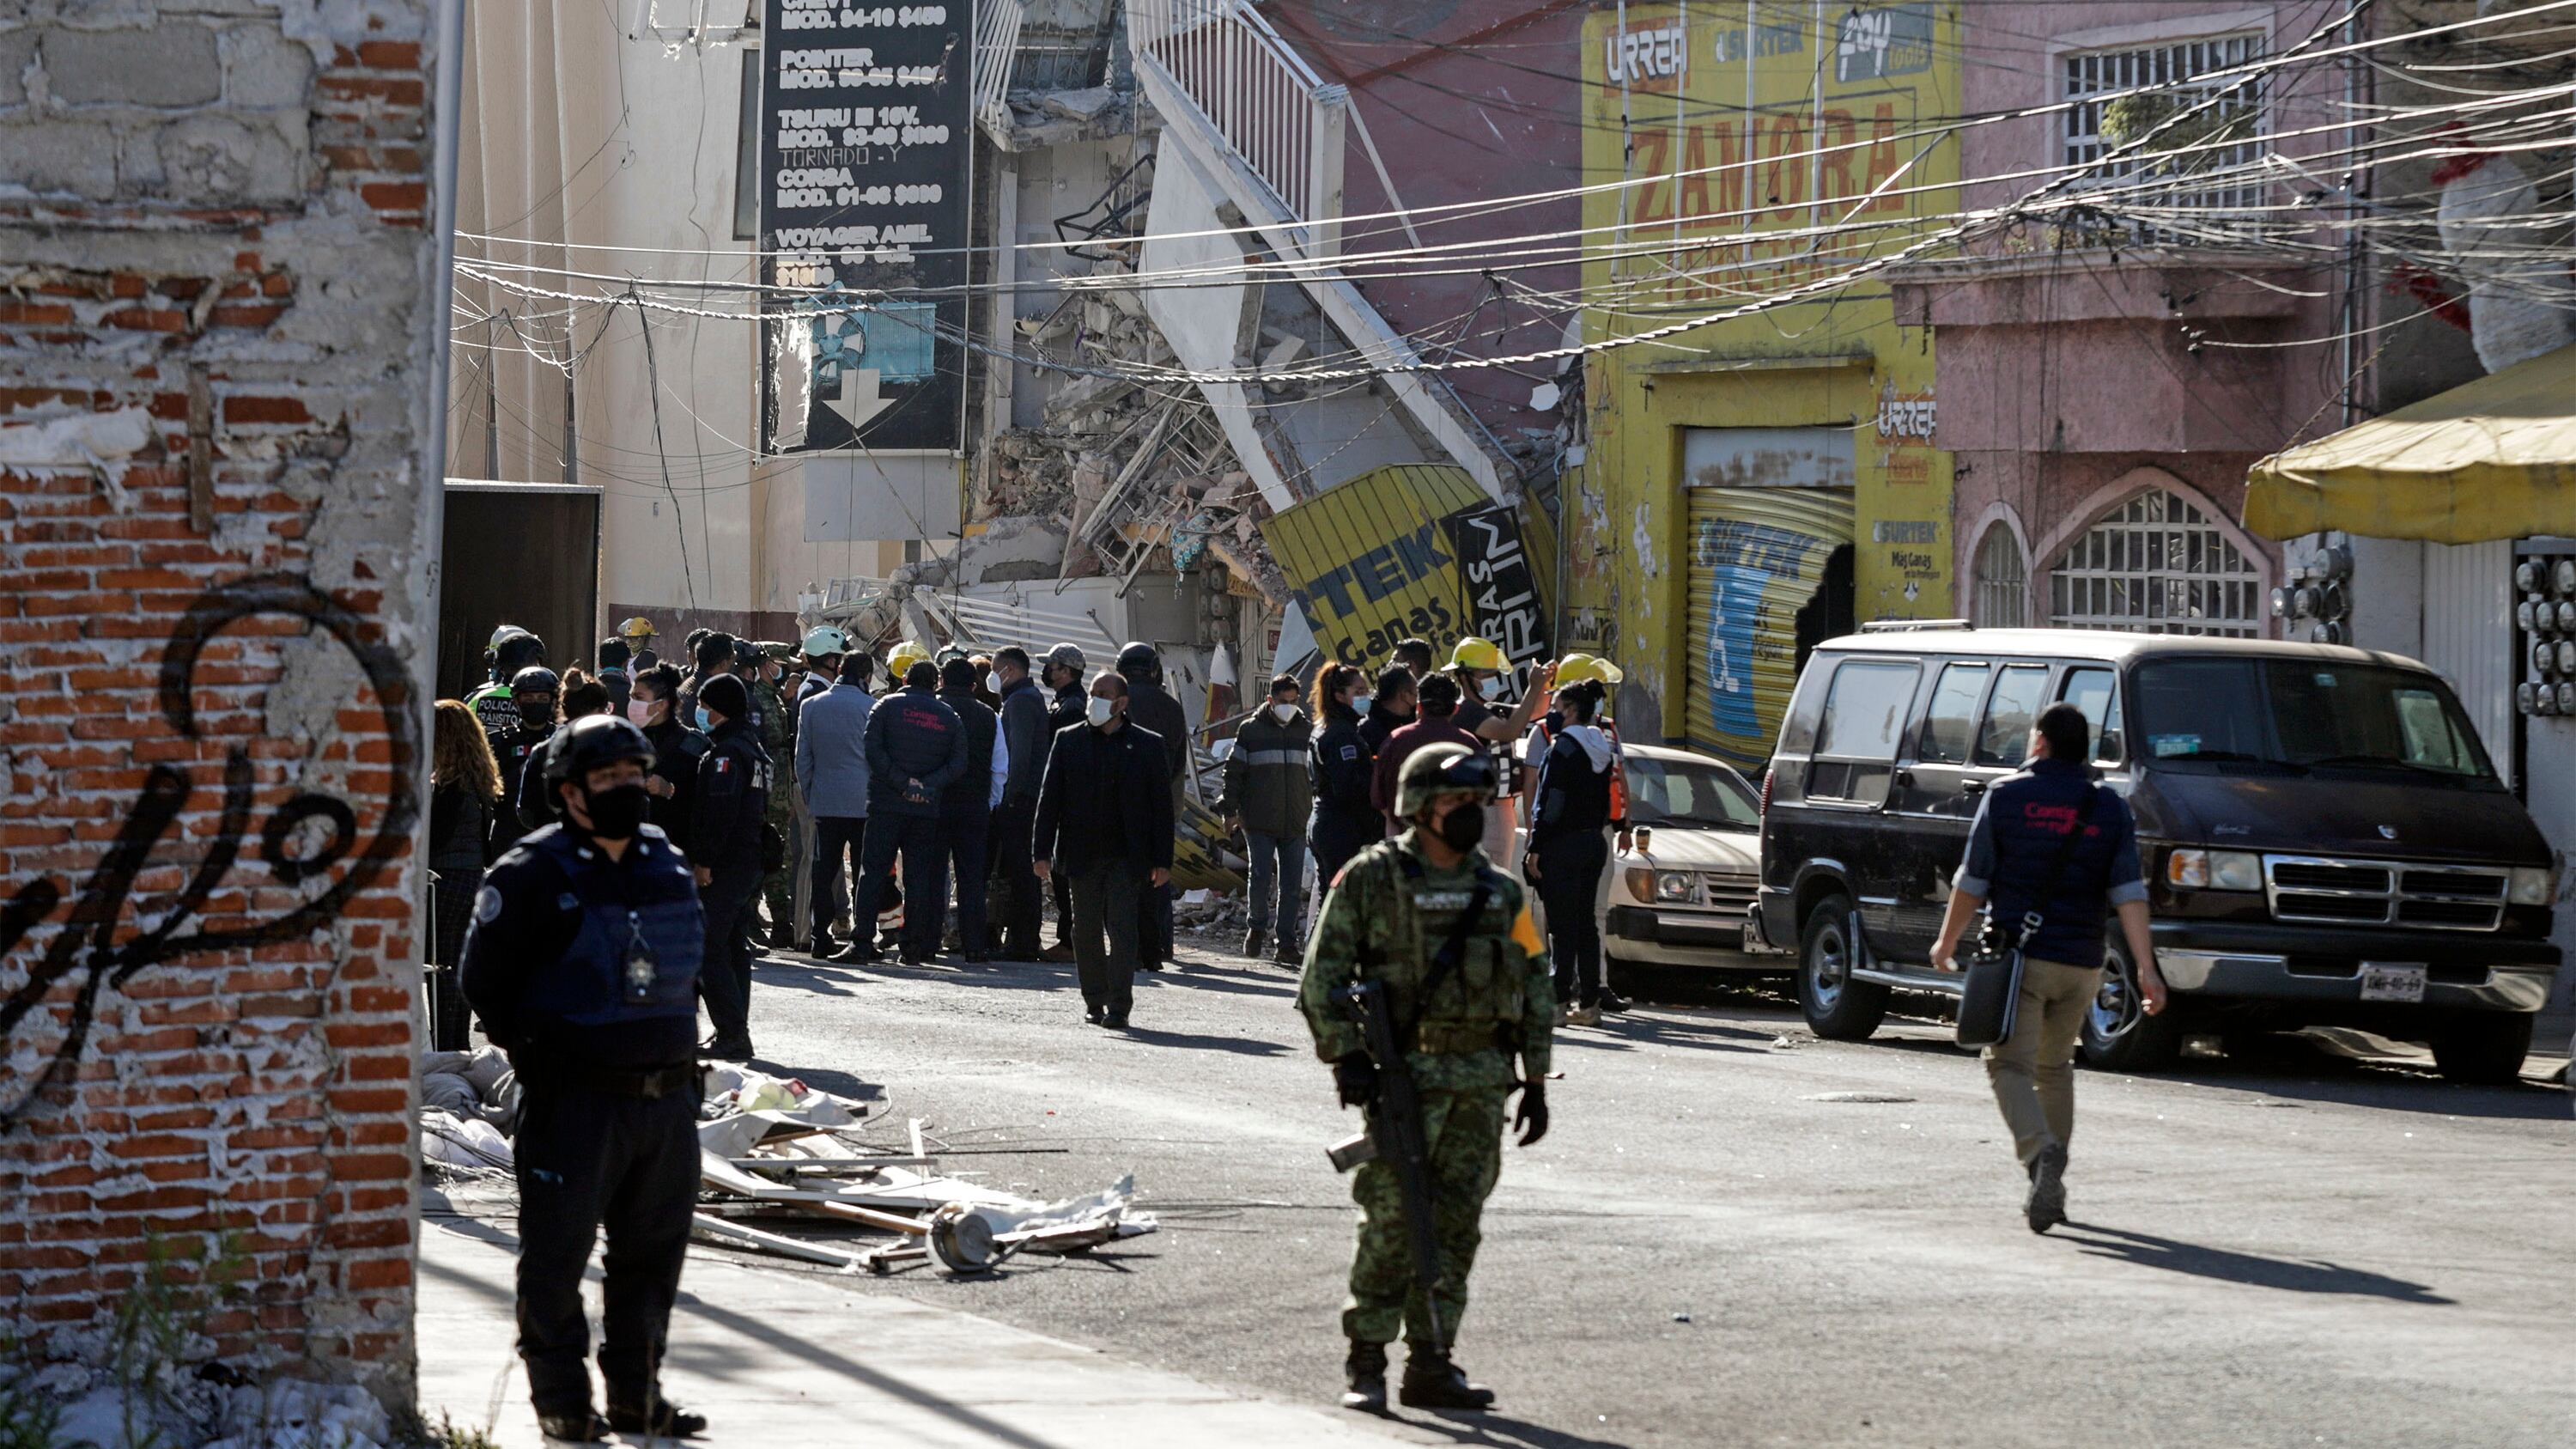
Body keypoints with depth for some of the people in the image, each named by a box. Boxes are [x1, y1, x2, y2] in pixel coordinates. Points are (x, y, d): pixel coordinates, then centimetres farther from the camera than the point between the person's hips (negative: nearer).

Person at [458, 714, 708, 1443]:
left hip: (666, 1096, 6)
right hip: (577, 1102, -6)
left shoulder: (668, 866, 11)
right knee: (557, 1252, 1)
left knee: (655, 1248, 12)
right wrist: (537, 1053, -7)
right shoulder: (533, 875, -9)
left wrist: (676, 1047, 13)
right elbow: (485, 980, -6)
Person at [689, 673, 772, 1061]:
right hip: (751, 864, 10)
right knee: (735, 946, 14)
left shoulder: (726, 754, -15)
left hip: (723, 868, -10)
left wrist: (704, 862, -20)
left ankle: (732, 1034, -13)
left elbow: (719, 813, -23)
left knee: (708, 949, -9)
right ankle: (736, 1032, 18)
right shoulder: (754, 748, 16)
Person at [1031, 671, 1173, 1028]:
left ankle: (1119, 1005, -7)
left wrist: (1162, 861, -1)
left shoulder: (1148, 745, 3)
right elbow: (1049, 798, 5)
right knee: (1087, 931, 8)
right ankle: (1095, 1001, 19)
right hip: (1082, 855, 2)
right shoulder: (1068, 740, 6)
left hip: (1127, 857, -2)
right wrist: (1043, 852, -2)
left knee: (1122, 928, -8)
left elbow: (1161, 805, 4)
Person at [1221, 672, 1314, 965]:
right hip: (1259, 820, -2)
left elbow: (1317, 772, 19)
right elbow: (1234, 772, 6)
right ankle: (1258, 928, 17)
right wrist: (1230, 811, 1)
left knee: (1292, 885, 0)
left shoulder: (1306, 730, 10)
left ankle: (1287, 943, 6)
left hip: (1296, 821, 2)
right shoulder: (1252, 730, 3)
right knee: (1261, 877, -6)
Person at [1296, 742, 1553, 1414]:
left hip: (1483, 1082, 5)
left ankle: (1430, 1363, 10)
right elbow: (1323, 975, -3)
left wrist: (1535, 1079, 13)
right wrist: (1347, 1054, -13)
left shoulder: (1500, 891, 13)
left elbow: (1536, 984, 18)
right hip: (1406, 1075, -5)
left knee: (1455, 1226, 5)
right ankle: (1365, 1364, 0)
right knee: (1392, 1222, -7)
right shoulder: (1372, 878, -1)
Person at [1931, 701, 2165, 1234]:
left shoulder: (2006, 796, -3)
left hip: (2019, 955, -4)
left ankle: (2042, 1153, -31)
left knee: (2010, 1065, -4)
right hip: (2080, 964, 4)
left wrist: (1947, 942, 13)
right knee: (2055, 1067, 19)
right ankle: (2050, 1188, 21)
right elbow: (2129, 894, -4)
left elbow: (1972, 883, -1)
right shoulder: (2110, 809, 4)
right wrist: (2146, 970, -6)